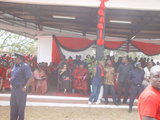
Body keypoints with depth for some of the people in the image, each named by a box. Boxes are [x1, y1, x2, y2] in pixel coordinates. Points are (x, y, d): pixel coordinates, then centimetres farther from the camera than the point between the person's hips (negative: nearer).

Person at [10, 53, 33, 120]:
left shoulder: (25, 66, -13)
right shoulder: (15, 66, 13)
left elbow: (30, 78, -19)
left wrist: (25, 87, -19)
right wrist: (11, 85, 16)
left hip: (21, 89, -8)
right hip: (13, 89, 8)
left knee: (21, 107, 2)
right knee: (13, 106, 15)